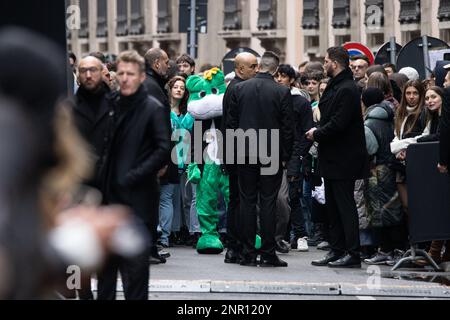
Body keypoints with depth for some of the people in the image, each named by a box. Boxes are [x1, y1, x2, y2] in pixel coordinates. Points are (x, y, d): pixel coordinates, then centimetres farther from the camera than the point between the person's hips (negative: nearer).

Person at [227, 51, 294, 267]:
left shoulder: (240, 89, 1)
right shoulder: (282, 92, -6)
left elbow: (231, 123, 4)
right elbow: (287, 127, -5)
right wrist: (285, 156, 4)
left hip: (245, 154, 2)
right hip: (271, 156, -2)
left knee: (247, 202, 5)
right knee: (268, 203, 0)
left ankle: (248, 254, 4)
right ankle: (268, 254, 0)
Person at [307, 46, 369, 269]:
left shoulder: (347, 90, -18)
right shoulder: (334, 87, 14)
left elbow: (338, 124, -23)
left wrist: (317, 134, -11)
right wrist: (318, 132, 1)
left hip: (343, 159, -10)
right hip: (332, 159, 10)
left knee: (345, 206, -7)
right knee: (333, 207, 13)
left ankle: (352, 254, -5)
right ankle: (337, 251, 19)